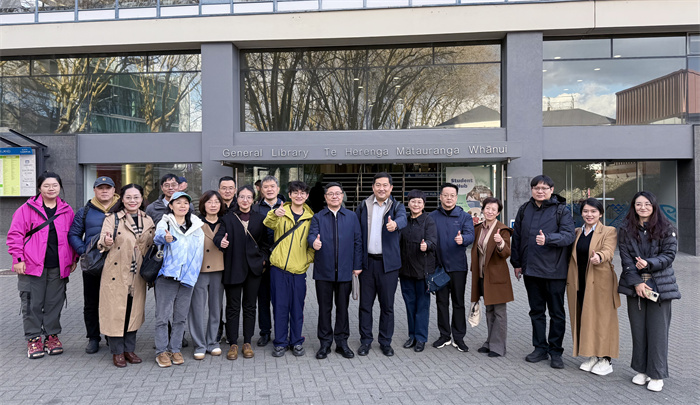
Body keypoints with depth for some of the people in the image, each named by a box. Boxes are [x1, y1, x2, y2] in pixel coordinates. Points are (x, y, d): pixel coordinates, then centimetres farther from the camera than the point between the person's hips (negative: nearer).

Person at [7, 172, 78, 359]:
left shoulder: (67, 211, 9)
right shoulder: (27, 209, -1)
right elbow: (15, 235, -2)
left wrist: (74, 259, 11)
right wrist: (18, 258, -8)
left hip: (58, 267, 3)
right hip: (32, 266, -2)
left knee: (55, 303, 9)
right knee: (32, 303, 4)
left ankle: (52, 335, 22)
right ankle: (33, 338, 16)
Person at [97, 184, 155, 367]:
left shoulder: (148, 221, 9)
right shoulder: (113, 218, -3)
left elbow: (152, 247, 17)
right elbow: (103, 244, -14)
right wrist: (106, 242, -36)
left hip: (138, 275, 4)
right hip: (116, 274, -4)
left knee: (134, 311, 10)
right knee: (116, 311, 2)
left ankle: (129, 349, 25)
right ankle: (117, 351, 17)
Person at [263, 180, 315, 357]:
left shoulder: (310, 217, 7)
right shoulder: (281, 213, 1)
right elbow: (269, 224, -21)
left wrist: (308, 260, -1)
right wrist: (274, 214, -41)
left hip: (299, 269, 1)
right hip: (279, 268, -1)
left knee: (297, 308, 8)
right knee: (280, 306, 6)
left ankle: (296, 342, 24)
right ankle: (280, 343, 19)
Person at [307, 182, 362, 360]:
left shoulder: (352, 217, 7)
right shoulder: (318, 217, 6)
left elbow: (357, 241, 6)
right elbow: (312, 234, -10)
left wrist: (357, 265, 1)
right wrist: (314, 242, -34)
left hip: (345, 271, 1)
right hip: (323, 271, 0)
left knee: (343, 307, 9)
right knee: (324, 308, 7)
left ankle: (342, 342, 23)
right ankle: (325, 343, 20)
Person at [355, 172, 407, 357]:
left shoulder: (397, 206, 3)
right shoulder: (363, 207, 7)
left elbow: (402, 219, -21)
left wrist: (395, 224, -45)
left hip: (388, 263, -1)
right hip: (367, 261, 1)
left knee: (387, 305, 7)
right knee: (365, 304, 7)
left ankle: (385, 342, 22)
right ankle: (365, 341, 21)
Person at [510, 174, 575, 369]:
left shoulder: (562, 211, -5)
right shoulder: (524, 210, 8)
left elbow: (569, 236, -15)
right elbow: (516, 237, 13)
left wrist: (547, 239, -32)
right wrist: (516, 262, 11)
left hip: (554, 271, -4)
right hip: (531, 269, 4)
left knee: (557, 313, 6)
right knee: (536, 311, 13)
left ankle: (555, 351, 18)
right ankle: (540, 348, 25)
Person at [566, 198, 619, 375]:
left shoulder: (609, 232, -1)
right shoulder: (576, 233, 14)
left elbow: (608, 250, -20)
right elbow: (570, 256, 18)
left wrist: (599, 257, -41)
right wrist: (569, 280, 5)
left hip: (600, 283, -5)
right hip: (579, 283, 5)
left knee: (602, 319, -1)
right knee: (584, 319, 9)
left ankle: (605, 359, 10)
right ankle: (592, 356, 22)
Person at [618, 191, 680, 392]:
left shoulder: (666, 228, 1)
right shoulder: (626, 229, 4)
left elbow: (669, 254, -3)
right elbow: (625, 257, -1)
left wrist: (649, 263, -19)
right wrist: (637, 282, -9)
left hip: (659, 285, -2)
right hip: (635, 285, 2)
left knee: (658, 330, 0)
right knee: (638, 329, 8)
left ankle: (657, 375, 11)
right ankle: (642, 370, 21)